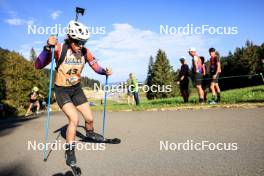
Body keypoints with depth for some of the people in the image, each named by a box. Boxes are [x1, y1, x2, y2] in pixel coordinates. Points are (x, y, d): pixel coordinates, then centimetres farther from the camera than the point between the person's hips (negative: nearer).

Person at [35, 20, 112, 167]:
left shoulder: (85, 52, -11)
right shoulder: (59, 49, -23)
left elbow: (96, 67, -3)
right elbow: (38, 65, -28)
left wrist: (105, 71, -24)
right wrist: (48, 47, -42)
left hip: (77, 89, 4)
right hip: (62, 90, -4)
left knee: (89, 118, 6)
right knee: (74, 119, -20)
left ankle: (90, 133, 42)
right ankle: (70, 151, 2)